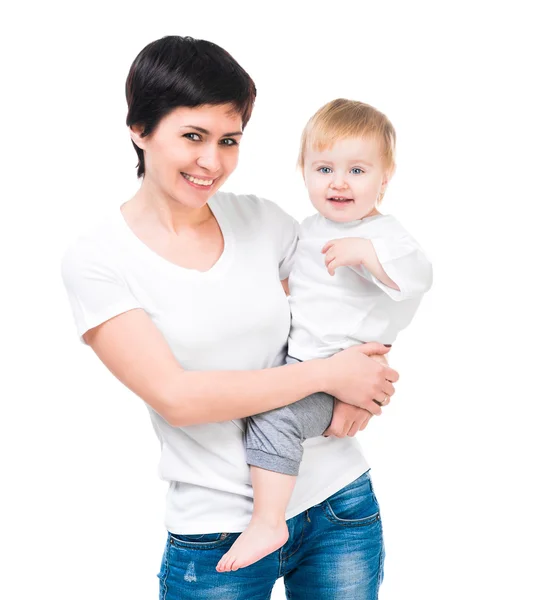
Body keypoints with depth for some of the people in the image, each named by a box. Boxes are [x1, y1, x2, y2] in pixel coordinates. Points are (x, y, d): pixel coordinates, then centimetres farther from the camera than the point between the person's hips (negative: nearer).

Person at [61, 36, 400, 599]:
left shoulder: (263, 220, 0)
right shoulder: (96, 257, -9)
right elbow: (176, 396, -17)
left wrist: (354, 392, -11)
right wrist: (327, 373, -16)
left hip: (339, 503, 3)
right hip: (217, 530, -3)